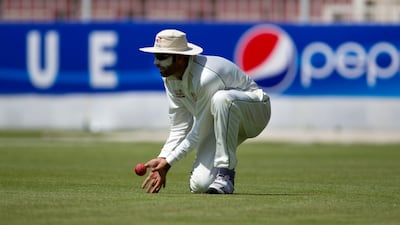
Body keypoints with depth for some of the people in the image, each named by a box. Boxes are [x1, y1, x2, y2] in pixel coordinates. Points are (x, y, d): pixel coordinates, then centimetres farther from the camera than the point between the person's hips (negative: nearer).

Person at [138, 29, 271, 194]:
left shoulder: (205, 77, -33)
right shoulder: (170, 78, -7)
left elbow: (199, 133, -26)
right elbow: (179, 127, -4)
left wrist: (169, 162, -22)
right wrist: (162, 159, -17)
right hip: (223, 121, 7)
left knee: (221, 99, -42)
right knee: (199, 185, -17)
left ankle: (225, 175, -32)